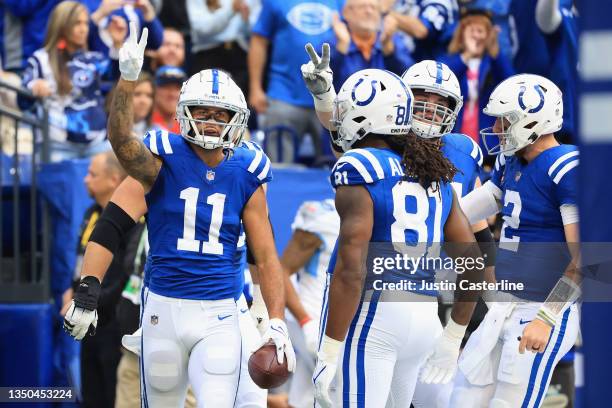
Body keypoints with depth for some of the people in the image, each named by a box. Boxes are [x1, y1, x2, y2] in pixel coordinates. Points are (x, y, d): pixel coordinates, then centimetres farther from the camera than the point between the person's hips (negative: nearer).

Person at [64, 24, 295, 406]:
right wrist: (128, 77, -43)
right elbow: (121, 140, -27)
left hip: (219, 316, 0)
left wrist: (277, 324, -5)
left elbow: (266, 257, 4)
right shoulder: (164, 160, -4)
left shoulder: (246, 176, 1)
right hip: (165, 309, 0)